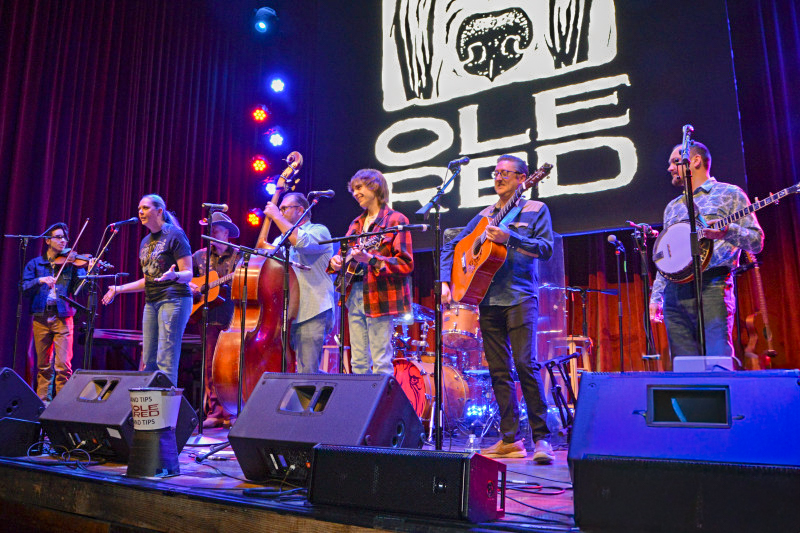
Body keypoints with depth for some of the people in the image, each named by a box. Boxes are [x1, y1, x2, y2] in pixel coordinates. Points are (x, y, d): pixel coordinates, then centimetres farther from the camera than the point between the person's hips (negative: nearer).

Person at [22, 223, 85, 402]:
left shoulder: (71, 263, 6)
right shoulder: (35, 264, 10)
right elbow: (25, 288, -2)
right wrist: (40, 280, -20)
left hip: (63, 318, -2)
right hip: (41, 318, 2)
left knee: (63, 365, -8)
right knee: (43, 365, 10)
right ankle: (43, 399, 22)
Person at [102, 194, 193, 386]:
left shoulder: (174, 234, -6)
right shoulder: (145, 242, 18)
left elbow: (188, 274, -11)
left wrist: (173, 275, -32)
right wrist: (118, 289, 23)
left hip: (174, 300, -8)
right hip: (151, 302, 8)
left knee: (165, 360, -11)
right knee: (148, 361, 8)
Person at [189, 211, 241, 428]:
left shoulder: (239, 256, 3)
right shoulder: (200, 256, 14)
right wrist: (189, 287, 1)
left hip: (232, 318, -3)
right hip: (209, 317, 4)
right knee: (210, 366, 2)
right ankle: (215, 412, 8)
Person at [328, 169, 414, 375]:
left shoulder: (395, 220, -3)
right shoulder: (356, 224, 19)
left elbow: (405, 264, -11)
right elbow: (346, 254, 25)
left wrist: (370, 259, -23)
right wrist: (337, 261, 2)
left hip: (379, 298, -7)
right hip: (355, 295, 7)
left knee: (381, 363, -8)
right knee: (358, 363, 8)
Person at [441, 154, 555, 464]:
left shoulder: (535, 210, 6)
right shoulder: (485, 215, 19)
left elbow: (546, 249, -7)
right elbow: (451, 247, 20)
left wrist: (509, 237, -18)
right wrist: (445, 280, 7)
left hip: (520, 298, -5)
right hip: (488, 299, 5)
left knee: (525, 364, -13)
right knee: (498, 371, 5)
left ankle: (541, 438, -3)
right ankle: (510, 439, 12)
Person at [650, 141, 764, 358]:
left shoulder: (729, 194, 8)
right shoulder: (673, 207, 24)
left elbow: (756, 242, 1)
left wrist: (727, 231, -19)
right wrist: (656, 297, 14)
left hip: (711, 288, -5)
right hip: (674, 292, 5)